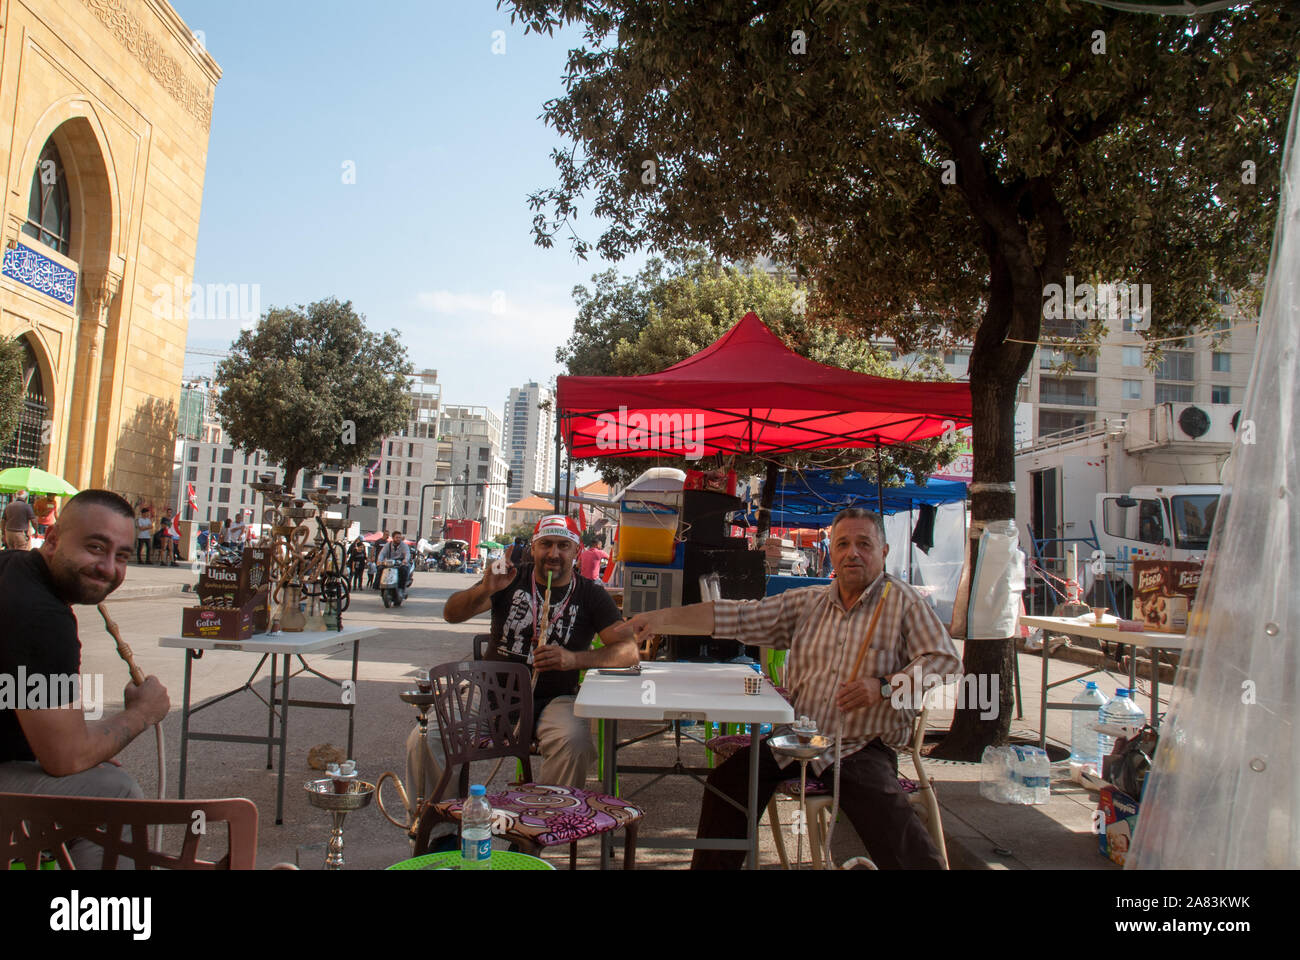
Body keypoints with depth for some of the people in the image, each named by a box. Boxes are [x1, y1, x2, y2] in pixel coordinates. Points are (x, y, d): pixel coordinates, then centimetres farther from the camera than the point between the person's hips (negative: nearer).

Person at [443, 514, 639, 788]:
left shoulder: (590, 595, 4)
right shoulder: (512, 580, 6)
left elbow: (629, 651, -6)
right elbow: (451, 614, -2)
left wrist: (573, 659, -22)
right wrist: (485, 591, -24)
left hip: (555, 699, -1)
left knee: (575, 744, -34)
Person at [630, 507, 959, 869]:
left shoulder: (904, 602, -1)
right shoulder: (807, 602, 11)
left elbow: (944, 660, -9)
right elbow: (739, 617, 6)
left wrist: (884, 687, -24)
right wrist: (661, 618, -1)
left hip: (861, 748, -4)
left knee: (889, 824, -28)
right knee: (729, 777, -6)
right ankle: (711, 865, 13)